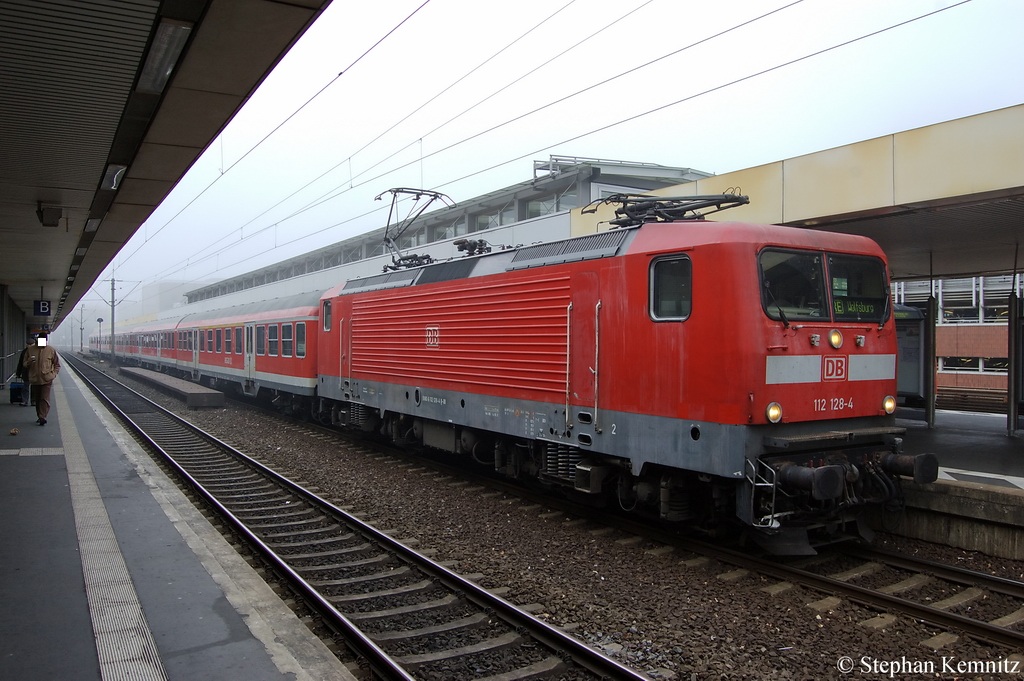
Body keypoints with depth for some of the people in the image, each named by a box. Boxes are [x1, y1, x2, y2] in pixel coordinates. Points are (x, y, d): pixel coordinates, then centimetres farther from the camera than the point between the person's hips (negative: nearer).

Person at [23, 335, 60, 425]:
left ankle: (43, 417, -14)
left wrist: (53, 374, -5)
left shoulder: (51, 350, 0)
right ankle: (39, 417, 24)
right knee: (37, 400, 12)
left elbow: (57, 364, 9)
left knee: (45, 399, -11)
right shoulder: (30, 349, 5)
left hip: (46, 379, -3)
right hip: (34, 379, 3)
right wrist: (29, 362, -10)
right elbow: (25, 364, 13)